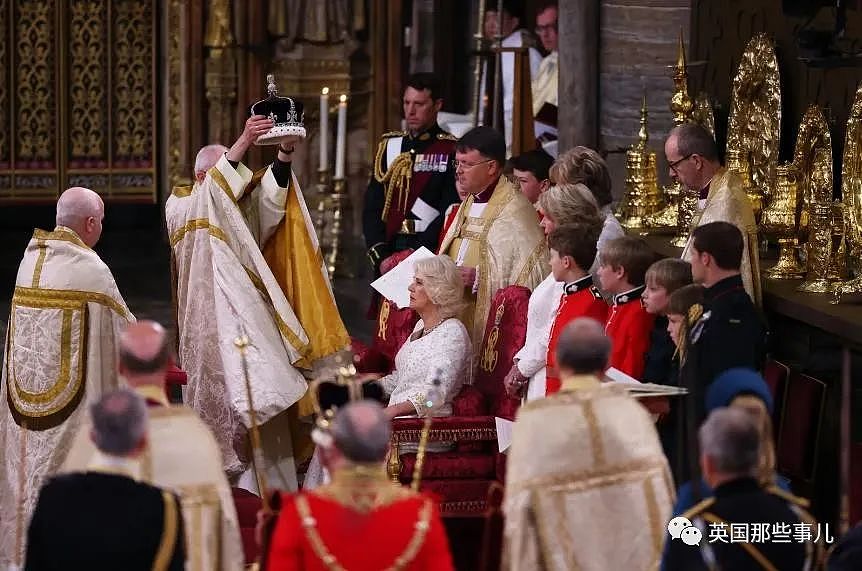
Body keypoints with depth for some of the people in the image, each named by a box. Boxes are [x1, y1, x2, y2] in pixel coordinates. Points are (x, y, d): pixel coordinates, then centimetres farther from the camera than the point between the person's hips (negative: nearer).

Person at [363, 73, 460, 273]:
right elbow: (372, 206, 11)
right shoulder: (389, 146, 14)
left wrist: (415, 256, -14)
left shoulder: (451, 151, -1)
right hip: (388, 252, 4)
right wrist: (379, 254, -4)